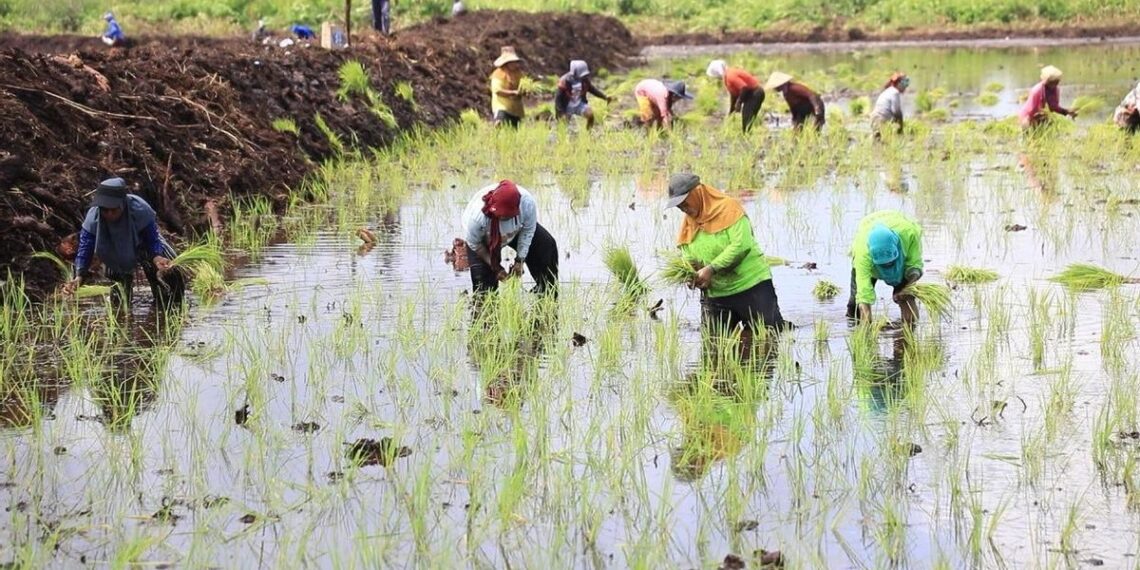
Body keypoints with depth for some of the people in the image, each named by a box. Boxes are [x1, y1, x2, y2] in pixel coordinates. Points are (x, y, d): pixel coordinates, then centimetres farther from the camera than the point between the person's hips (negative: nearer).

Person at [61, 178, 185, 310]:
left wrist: (157, 258, -55)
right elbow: (84, 250, -31)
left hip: (142, 244, -2)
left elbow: (152, 240, -32)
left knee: (171, 273, -16)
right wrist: (79, 277, -48)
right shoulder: (92, 218, -34)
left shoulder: (140, 210, -39)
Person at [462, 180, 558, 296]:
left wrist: (520, 261, -19)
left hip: (514, 232, 3)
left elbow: (528, 231, -18)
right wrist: (495, 267, -20)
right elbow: (474, 244, -24)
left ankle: (547, 294, 13)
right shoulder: (477, 216, -44)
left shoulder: (528, 203, -39)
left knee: (547, 244, -6)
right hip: (485, 240, -3)